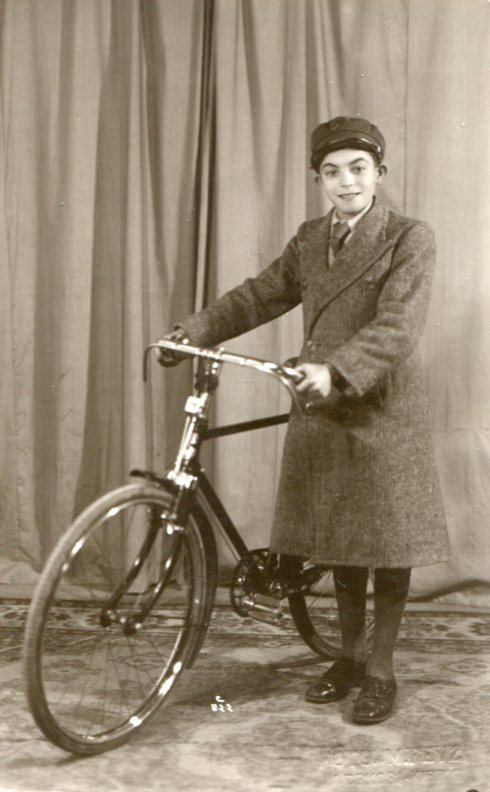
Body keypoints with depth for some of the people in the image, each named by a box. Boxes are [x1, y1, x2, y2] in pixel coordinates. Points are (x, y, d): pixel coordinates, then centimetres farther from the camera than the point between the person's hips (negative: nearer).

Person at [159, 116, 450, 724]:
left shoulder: (410, 239, -9)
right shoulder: (309, 240, 10)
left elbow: (397, 328, -20)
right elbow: (259, 295, 12)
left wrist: (335, 371, -33)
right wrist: (195, 330, -1)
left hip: (383, 413, -5)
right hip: (323, 410, 6)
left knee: (387, 544, 4)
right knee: (339, 542, 14)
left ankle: (381, 672, 19)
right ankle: (350, 657, 31)